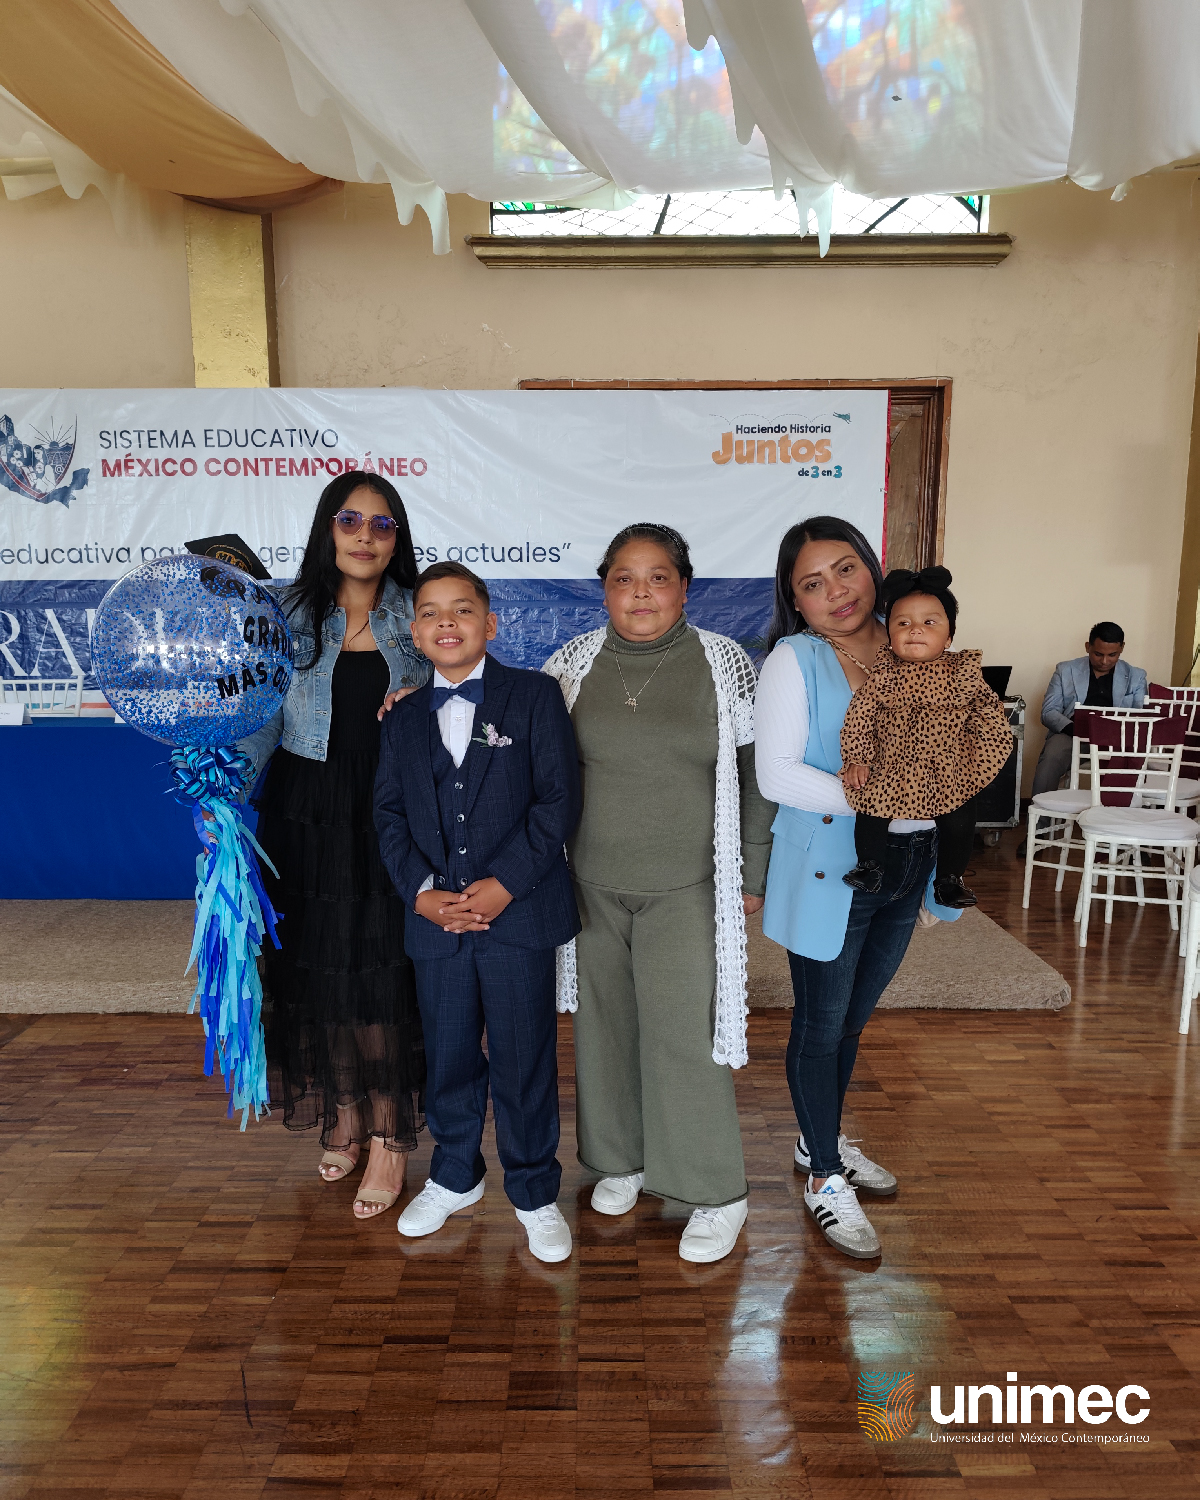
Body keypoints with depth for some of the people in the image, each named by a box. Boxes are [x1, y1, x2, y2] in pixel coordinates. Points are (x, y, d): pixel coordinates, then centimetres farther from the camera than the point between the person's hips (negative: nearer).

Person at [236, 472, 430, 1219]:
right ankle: (342, 1116, 28)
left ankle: (389, 1136, 14)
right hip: (307, 819, 1)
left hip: (390, 820, -1)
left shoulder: (415, 617, 4)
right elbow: (262, 720, 3)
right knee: (315, 966, 8)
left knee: (386, 971, 1)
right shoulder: (291, 615, 3)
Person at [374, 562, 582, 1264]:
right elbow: (390, 816, 8)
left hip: (520, 915, -3)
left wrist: (505, 884, -15)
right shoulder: (404, 718, 12)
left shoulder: (534, 695, -1)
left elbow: (560, 799, -8)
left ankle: (535, 1193, 27)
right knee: (448, 1057, 16)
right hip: (436, 918, 4)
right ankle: (455, 1177, 39)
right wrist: (421, 891, -7)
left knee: (525, 1063, 6)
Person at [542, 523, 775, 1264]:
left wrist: (753, 873, 0)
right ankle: (621, 1158, 36)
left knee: (683, 1032, -1)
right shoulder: (573, 663, 1)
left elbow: (753, 772, 1)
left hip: (685, 888, -2)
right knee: (606, 1023, 13)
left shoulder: (724, 662, -4)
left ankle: (718, 1194, 19)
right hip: (593, 883, 3)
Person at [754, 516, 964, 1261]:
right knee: (822, 1024, 9)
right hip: (830, 870, -5)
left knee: (854, 1018, 20)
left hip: (906, 868, 5)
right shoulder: (794, 660, -10)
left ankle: (823, 1140, 42)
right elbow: (776, 774, -18)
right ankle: (825, 1179, 27)